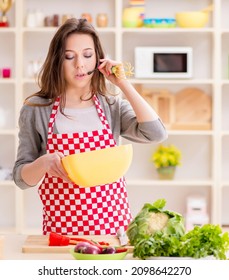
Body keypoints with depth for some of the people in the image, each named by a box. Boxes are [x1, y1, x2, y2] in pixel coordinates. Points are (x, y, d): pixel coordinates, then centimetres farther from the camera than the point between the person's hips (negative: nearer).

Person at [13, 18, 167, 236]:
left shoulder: (113, 106, 5)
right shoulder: (35, 109, -1)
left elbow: (156, 134, -12)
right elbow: (22, 178, 0)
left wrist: (123, 83, -6)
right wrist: (44, 162, -22)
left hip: (113, 224, 1)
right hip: (61, 226, -1)